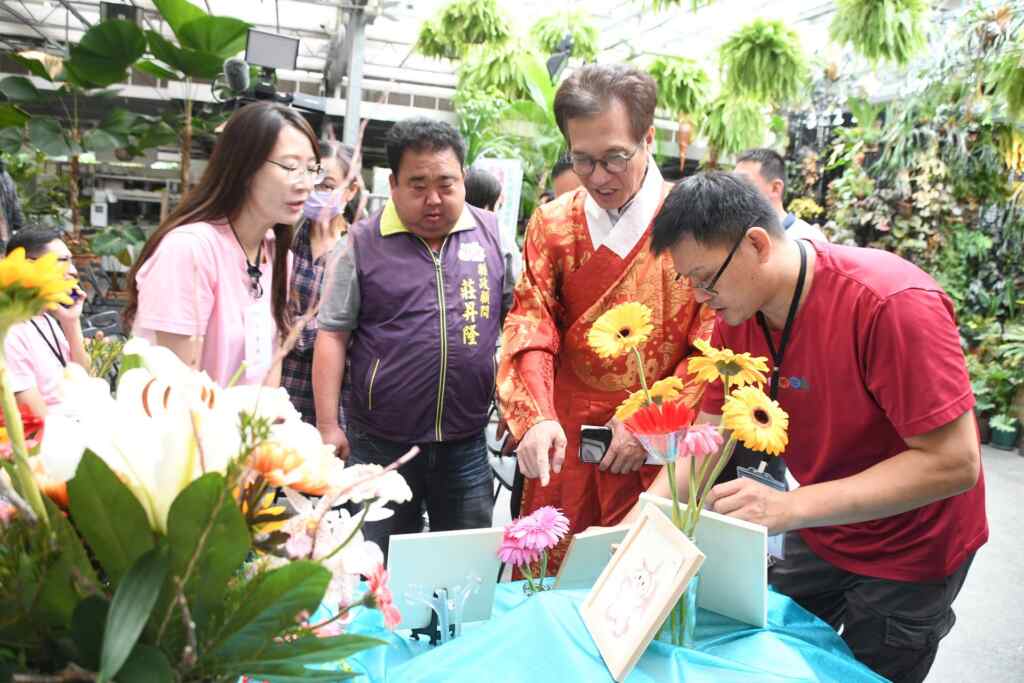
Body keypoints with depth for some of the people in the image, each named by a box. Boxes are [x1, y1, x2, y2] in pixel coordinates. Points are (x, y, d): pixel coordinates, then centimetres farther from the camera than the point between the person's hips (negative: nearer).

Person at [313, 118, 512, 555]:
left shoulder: (493, 234, 3)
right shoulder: (363, 243, -2)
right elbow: (332, 335, -2)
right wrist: (328, 426, -5)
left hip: (467, 442, 2)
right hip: (379, 443, -1)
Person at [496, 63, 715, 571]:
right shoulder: (551, 224, 5)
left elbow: (713, 343, -5)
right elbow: (530, 324, -3)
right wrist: (536, 417, -18)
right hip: (563, 444, 2)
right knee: (550, 577, 11)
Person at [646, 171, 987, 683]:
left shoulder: (893, 304, -31)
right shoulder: (736, 310, -11)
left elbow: (954, 463, -30)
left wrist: (790, 507, -37)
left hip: (906, 550, -5)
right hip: (816, 534, 6)